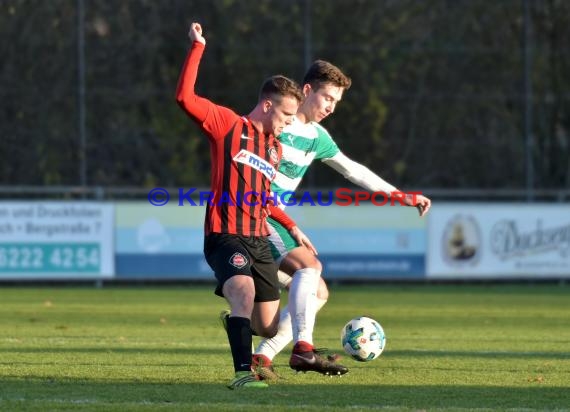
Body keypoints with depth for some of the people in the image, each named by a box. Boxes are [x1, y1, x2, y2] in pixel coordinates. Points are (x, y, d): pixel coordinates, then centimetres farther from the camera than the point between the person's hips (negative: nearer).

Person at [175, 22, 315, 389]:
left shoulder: (275, 148, 17)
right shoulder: (229, 125, -3)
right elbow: (186, 98, -17)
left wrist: (292, 226, 26)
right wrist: (198, 48, -17)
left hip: (259, 241, 7)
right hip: (226, 236, -7)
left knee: (270, 327, 8)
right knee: (244, 290, -34)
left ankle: (237, 325, 45)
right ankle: (243, 373, -35)